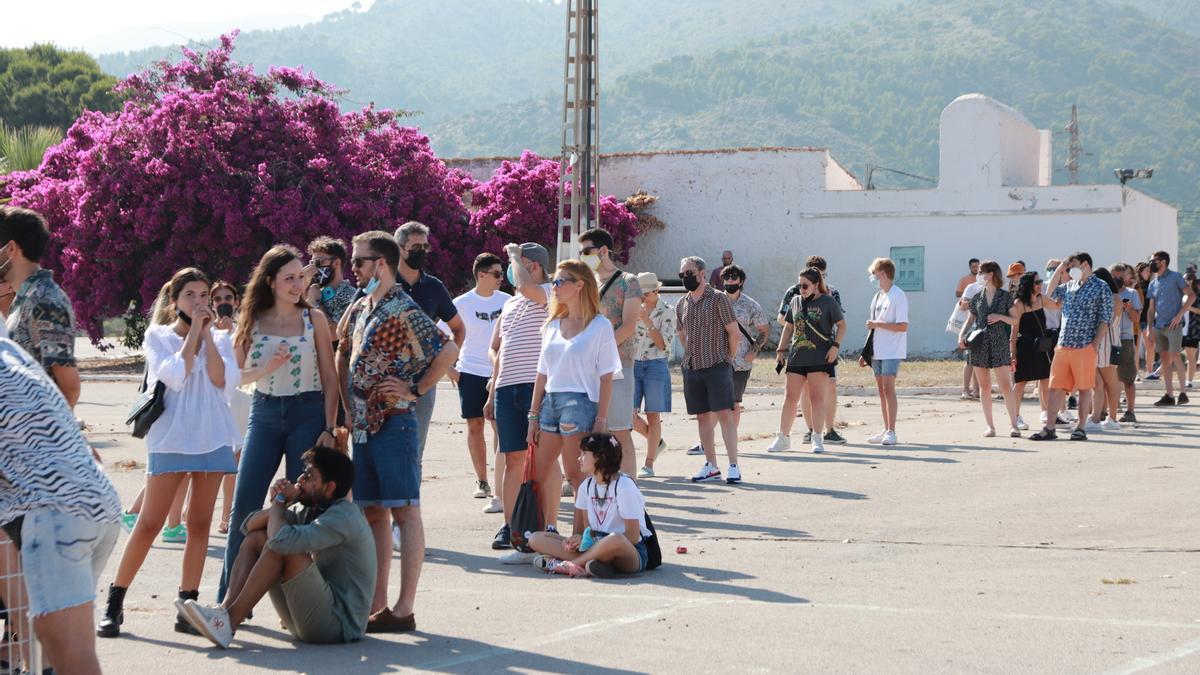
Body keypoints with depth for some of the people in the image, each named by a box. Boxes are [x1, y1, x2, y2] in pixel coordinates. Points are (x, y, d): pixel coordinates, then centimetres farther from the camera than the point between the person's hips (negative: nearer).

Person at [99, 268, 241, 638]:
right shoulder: (158, 336, 3)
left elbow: (224, 381, -6)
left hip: (213, 437, 3)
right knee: (149, 523, -7)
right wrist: (193, 332, -7)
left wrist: (207, 334, -5)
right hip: (171, 437, -3)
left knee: (199, 523, 3)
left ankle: (187, 605, 7)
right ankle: (114, 603, -1)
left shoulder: (220, 338, 11)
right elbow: (175, 375, -14)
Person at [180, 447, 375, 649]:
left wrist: (279, 501, -10)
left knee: (283, 546, -24)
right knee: (257, 537, 5)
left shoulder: (345, 516, -16)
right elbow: (250, 525, 14)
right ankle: (225, 609, -15)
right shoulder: (308, 510, 13)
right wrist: (277, 506, -7)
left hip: (341, 623, -9)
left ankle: (230, 620, -23)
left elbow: (283, 540, -30)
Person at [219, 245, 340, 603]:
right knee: (243, 509, -1)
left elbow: (330, 379, 0)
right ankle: (228, 599, 7)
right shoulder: (252, 320, 3)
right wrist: (268, 368, -15)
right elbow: (236, 375, 4)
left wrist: (329, 429, -7)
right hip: (265, 413, 2)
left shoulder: (314, 318, 0)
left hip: (308, 413, -2)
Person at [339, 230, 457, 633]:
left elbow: (448, 351, -20)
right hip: (364, 425, 9)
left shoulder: (403, 309, -12)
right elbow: (342, 353, 26)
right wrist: (346, 412, 15)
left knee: (404, 513, -5)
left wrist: (415, 390, -14)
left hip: (394, 423, -9)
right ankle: (377, 604, 16)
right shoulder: (360, 308, 13)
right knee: (373, 514, 10)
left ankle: (404, 610, -4)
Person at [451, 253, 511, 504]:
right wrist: (449, 369, -3)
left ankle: (501, 491, -5)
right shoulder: (462, 303, -1)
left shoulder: (507, 301, 4)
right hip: (471, 373, 0)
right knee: (474, 427, 6)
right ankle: (481, 482, 20)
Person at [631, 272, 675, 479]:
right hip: (633, 365, 4)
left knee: (653, 415, -1)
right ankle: (657, 441, 24)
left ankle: (649, 464, 4)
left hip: (656, 366, -4)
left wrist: (648, 322, -19)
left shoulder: (667, 312, -4)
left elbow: (664, 344, -11)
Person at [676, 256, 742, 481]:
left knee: (724, 414, -9)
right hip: (692, 368, 6)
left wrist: (727, 359, 3)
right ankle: (711, 466, 12)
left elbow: (734, 333, -4)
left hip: (717, 366, -6)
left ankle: (734, 466, -9)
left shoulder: (718, 299, -5)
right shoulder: (681, 304, 12)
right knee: (702, 416, 7)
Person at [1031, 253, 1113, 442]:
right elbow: (1050, 292, 24)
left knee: (1084, 387, 2)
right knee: (1055, 387, 3)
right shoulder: (1070, 286, 15)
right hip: (1063, 344, 6)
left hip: (1085, 346, -6)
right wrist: (1059, 269, 15)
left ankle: (1080, 428, 9)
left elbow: (1105, 318, -5)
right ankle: (1049, 429, 5)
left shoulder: (1101, 288, -2)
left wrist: (1096, 342, -13)